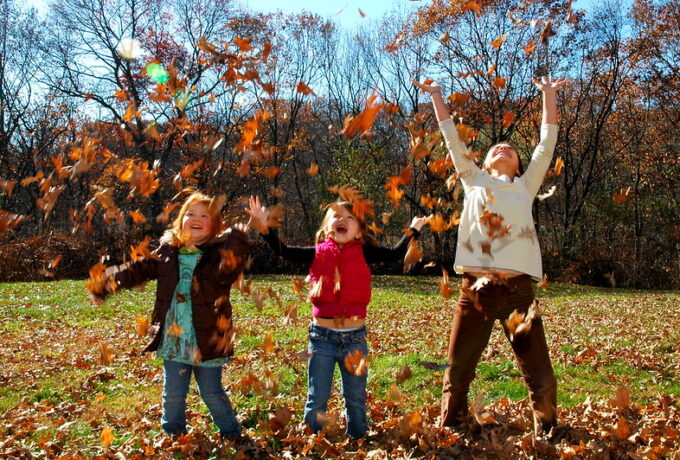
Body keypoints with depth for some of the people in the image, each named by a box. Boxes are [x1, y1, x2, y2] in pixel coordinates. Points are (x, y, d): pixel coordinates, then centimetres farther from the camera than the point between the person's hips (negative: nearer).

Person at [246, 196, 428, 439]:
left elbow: (395, 254, 1)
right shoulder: (318, 253, -2)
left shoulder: (364, 253, -1)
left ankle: (357, 441, 35)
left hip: (355, 337, 0)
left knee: (356, 399, 16)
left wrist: (413, 230, 1)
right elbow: (283, 251, -6)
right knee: (317, 399, 12)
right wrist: (265, 228, -19)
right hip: (322, 336, 0)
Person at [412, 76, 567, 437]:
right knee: (457, 371, 5)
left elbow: (547, 144, 18)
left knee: (540, 376, 1)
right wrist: (436, 97, 21)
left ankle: (546, 436, 22)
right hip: (476, 286, 0)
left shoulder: (525, 186, 21)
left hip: (518, 287, 1)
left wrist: (549, 96, 19)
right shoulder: (474, 182, 20)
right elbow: (452, 139, 20)